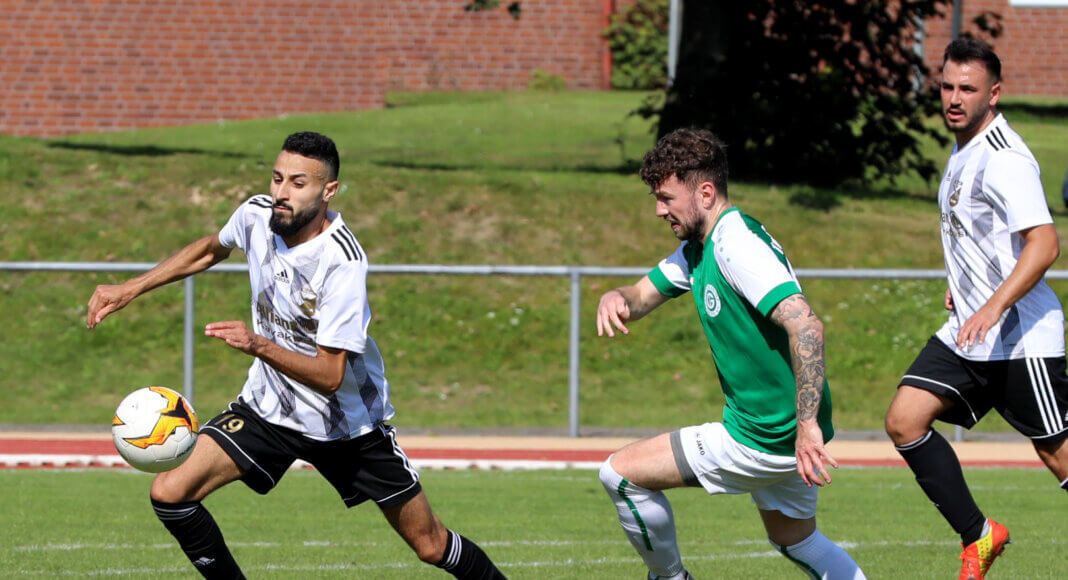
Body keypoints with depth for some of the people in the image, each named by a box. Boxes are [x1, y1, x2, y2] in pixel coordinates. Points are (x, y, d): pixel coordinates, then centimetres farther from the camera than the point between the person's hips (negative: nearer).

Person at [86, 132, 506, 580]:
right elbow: (211, 249, 13)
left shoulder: (341, 261, -30)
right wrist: (129, 290, 10)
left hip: (348, 420, -4)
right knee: (170, 493, -15)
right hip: (270, 407, 5)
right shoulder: (257, 215, -13)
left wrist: (259, 345, -46)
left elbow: (330, 375, -32)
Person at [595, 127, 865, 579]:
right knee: (794, 540, 27)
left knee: (621, 474, -4)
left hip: (760, 440, -10)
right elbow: (645, 294, 17)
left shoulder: (735, 243, -22)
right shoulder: (698, 247, 9)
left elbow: (805, 326, -31)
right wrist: (616, 299, -9)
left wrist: (807, 424, -36)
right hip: (778, 434, 10)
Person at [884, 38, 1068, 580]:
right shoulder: (963, 151, 12)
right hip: (966, 332, 9)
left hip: (1021, 334, -9)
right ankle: (978, 536, 5)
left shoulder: (1005, 159, -17)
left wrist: (994, 307, -34)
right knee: (904, 420, -4)